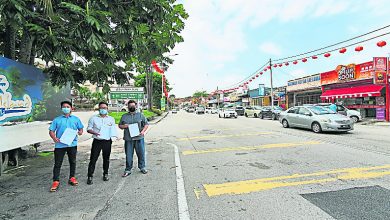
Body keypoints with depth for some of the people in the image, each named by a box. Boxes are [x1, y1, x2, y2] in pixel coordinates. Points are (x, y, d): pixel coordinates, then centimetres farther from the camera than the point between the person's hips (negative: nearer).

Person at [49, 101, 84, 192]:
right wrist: (54, 138, -16)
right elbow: (51, 131, 3)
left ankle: (72, 178, 27)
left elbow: (81, 128, 12)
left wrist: (80, 132, -12)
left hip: (72, 144, 2)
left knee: (73, 162, 12)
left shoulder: (76, 119, 8)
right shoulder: (57, 120, 5)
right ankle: (56, 181, 10)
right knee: (58, 163, 2)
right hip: (60, 145, -1)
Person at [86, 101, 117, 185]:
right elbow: (88, 129, 3)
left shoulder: (111, 119, 8)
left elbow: (114, 129, 14)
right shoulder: (93, 118, 3)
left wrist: (114, 134, -7)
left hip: (107, 141, 2)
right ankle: (90, 176, 9)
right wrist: (94, 132, -17)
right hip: (97, 141, -2)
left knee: (106, 159, 12)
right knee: (93, 159, -1)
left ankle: (105, 174, 27)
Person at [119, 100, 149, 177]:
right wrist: (123, 126, -5)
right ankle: (128, 170, 20)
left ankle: (142, 167, 24)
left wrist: (143, 131, -9)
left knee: (141, 154, 6)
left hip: (139, 138, -1)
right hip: (128, 139, 1)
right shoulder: (124, 116, 12)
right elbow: (119, 125, 17)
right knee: (128, 155, 6)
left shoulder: (140, 115, 8)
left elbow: (146, 124, 7)